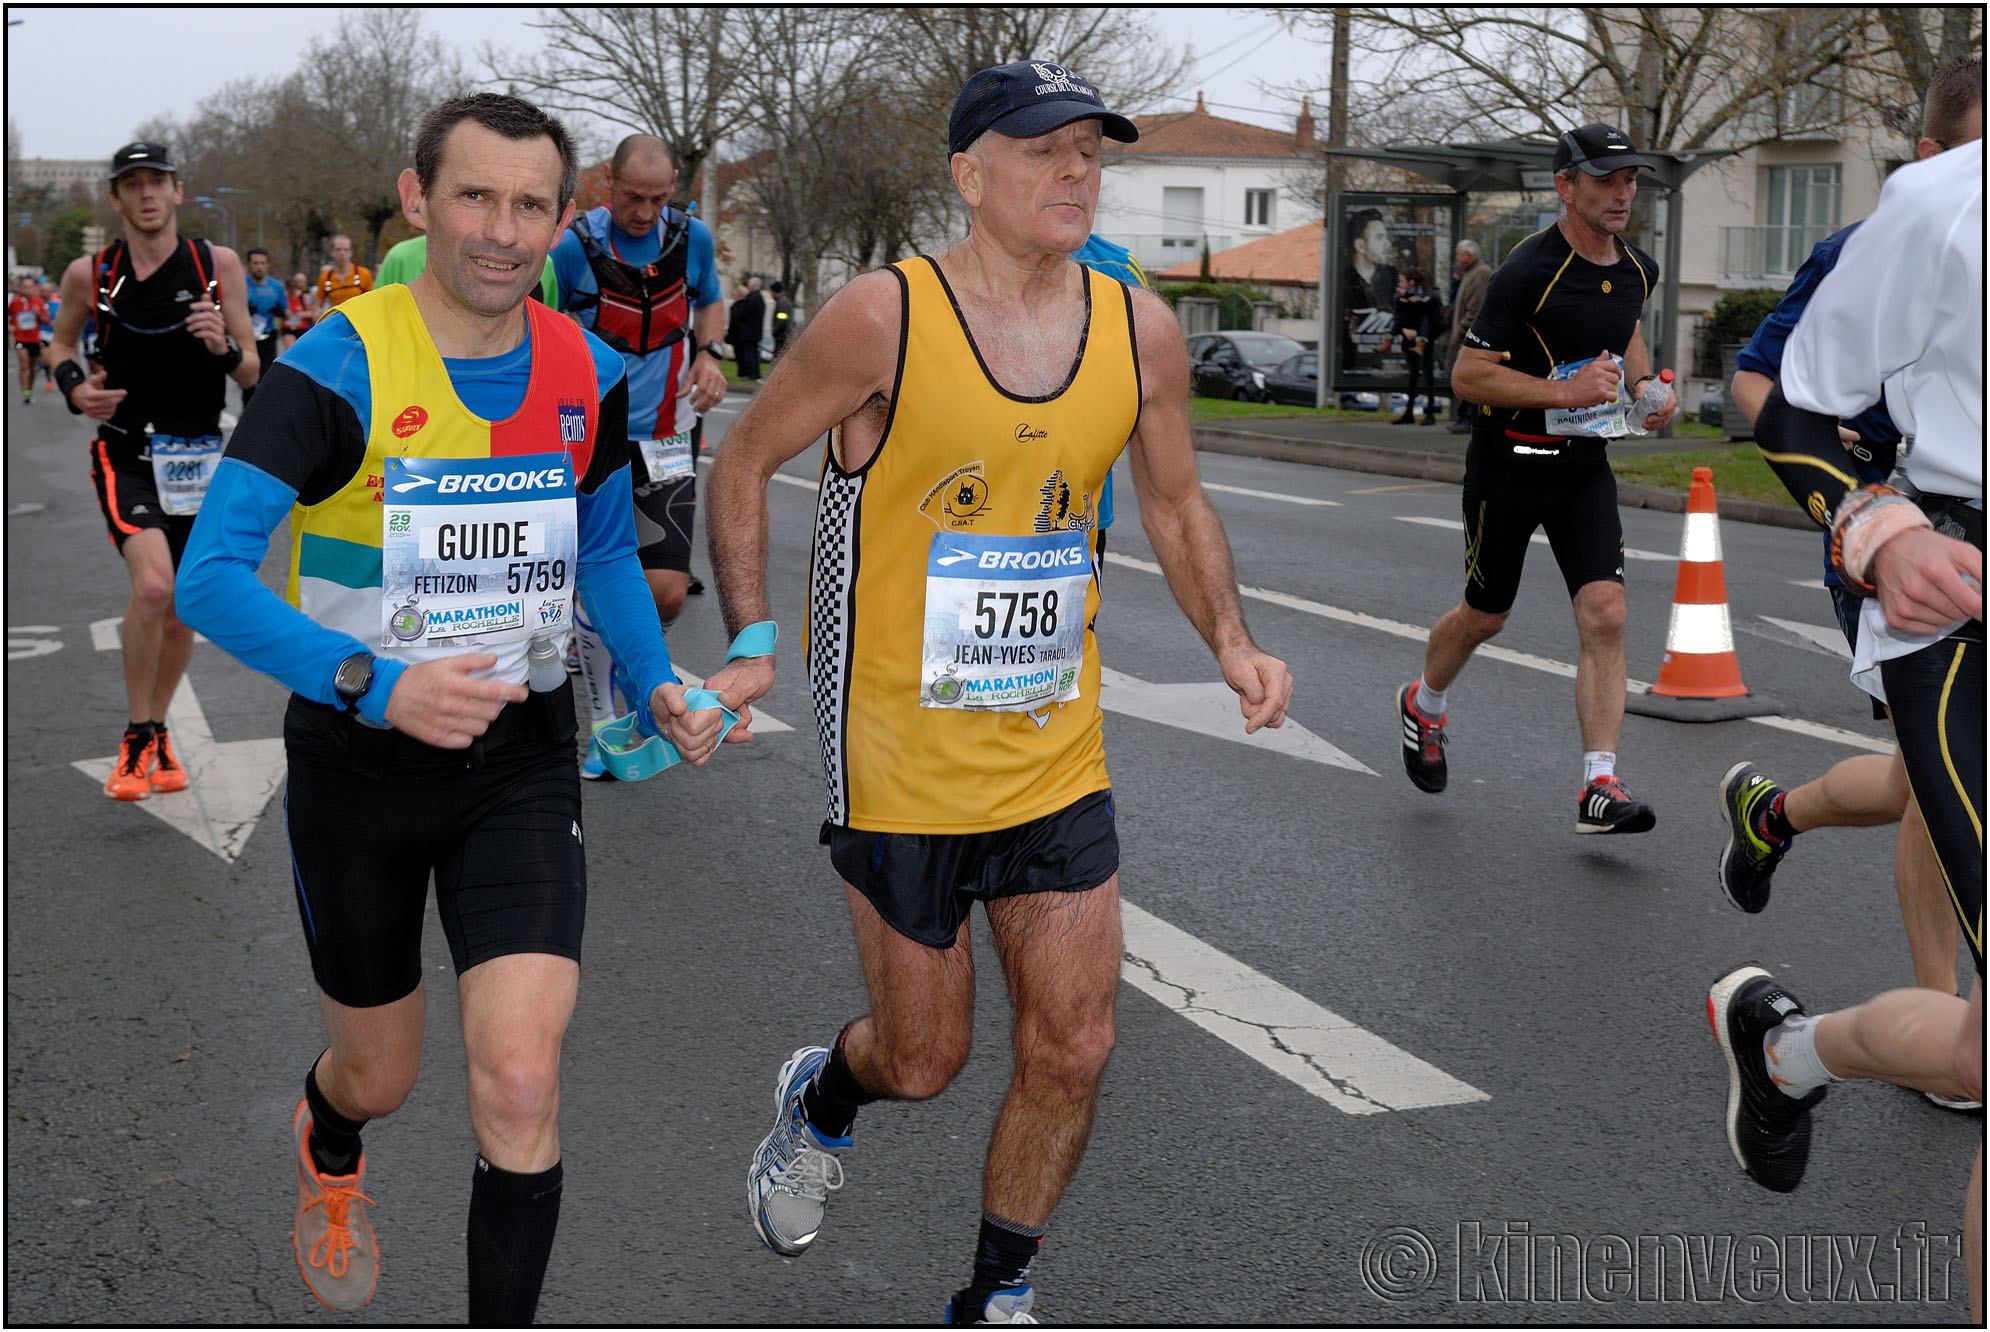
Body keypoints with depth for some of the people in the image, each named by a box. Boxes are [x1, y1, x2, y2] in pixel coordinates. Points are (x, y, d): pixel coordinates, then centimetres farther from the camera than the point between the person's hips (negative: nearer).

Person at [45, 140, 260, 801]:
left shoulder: (218, 265, -3)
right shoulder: (89, 275, -3)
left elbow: (253, 372, 2)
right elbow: (62, 340, 16)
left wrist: (224, 347, -19)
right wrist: (74, 386, -5)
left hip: (200, 459, 2)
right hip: (126, 452, -2)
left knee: (180, 613, 11)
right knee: (152, 585, -24)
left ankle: (156, 736, 35)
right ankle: (136, 743, -7)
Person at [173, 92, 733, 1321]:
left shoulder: (588, 375, -2)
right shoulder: (340, 366, -17)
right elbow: (211, 577, -24)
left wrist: (661, 683, -2)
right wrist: (375, 682, -38)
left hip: (519, 756, 2)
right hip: (358, 760, -2)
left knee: (520, 1083, -14)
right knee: (380, 1072, 17)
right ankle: (329, 1151, 56)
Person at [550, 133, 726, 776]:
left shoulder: (692, 237, -2)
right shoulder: (574, 247, -12)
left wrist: (708, 354, -2)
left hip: (665, 440, 2)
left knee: (667, 591, -8)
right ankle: (604, 726, 18)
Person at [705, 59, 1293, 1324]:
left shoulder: (1140, 330, -2)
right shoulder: (884, 317, -14)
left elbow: (1175, 503, 12)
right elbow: (743, 463, -3)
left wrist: (1232, 640, -3)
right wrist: (751, 641, -10)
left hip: (1059, 760, 4)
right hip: (902, 761, -4)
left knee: (1073, 1049, 3)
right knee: (924, 1058, 8)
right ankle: (821, 1099, 46)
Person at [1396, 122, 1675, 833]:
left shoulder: (1638, 270, 3)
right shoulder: (1530, 270, -19)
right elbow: (1468, 374, -18)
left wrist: (1643, 387, 7)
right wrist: (1563, 391, -26)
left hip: (1585, 463, 5)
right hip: (1509, 462, -5)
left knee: (1605, 615, -11)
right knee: (1484, 615, 11)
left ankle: (1599, 786, -10)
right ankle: (1424, 705, 43)